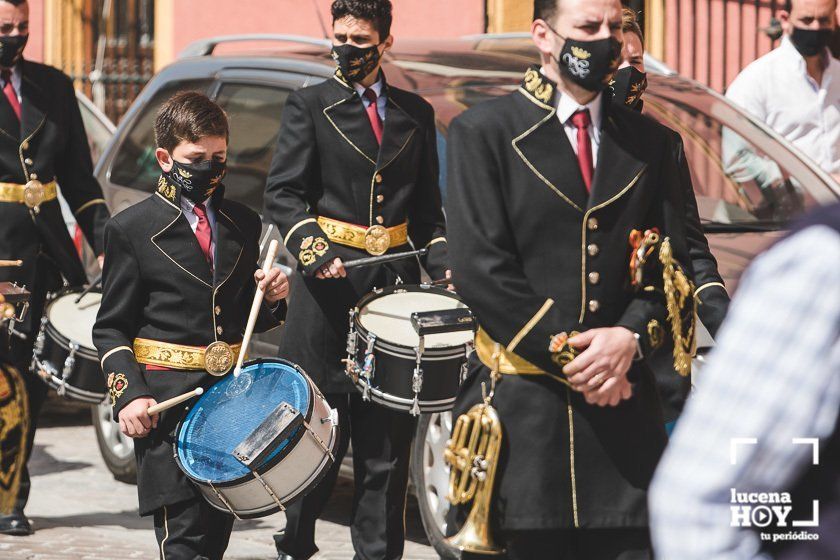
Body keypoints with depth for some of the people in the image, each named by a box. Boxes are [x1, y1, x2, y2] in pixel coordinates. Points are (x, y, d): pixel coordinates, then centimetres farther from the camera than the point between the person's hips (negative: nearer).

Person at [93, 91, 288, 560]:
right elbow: (110, 329, 0)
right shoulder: (132, 229, 1)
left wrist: (272, 299, 1)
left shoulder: (245, 225, 15)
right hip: (166, 401, -5)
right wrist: (129, 393, -14)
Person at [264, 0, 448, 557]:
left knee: (389, 437, 1)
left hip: (395, 281, 3)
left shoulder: (416, 113, 15)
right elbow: (283, 194, -2)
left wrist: (445, 266, 1)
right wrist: (315, 249, -19)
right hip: (331, 280, -3)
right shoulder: (310, 105, 4)